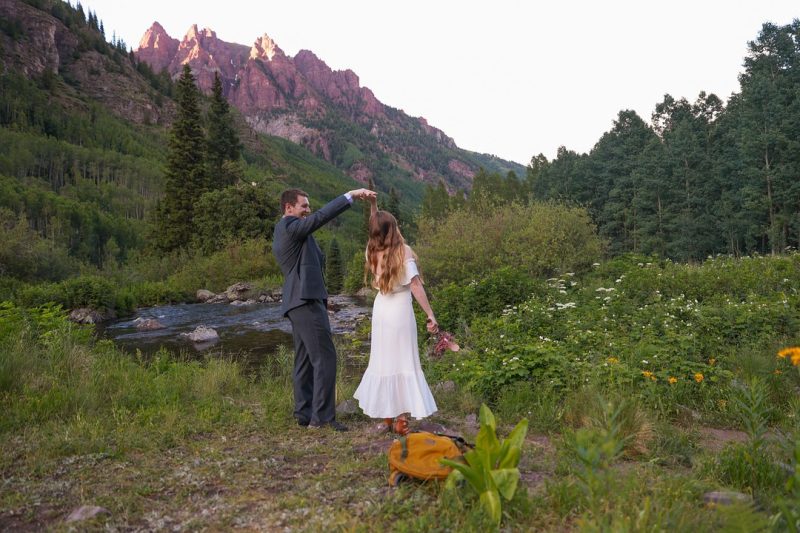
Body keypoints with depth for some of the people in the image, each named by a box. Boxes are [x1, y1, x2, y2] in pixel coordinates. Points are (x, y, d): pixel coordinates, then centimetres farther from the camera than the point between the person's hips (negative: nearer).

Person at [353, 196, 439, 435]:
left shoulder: (372, 252, 1)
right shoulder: (404, 252, -12)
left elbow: (376, 231, 24)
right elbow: (415, 286, -17)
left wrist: (373, 205, 25)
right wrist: (430, 315, -16)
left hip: (380, 310, 5)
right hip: (400, 311, -4)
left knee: (383, 361, 13)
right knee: (404, 362, 5)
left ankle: (386, 418, 20)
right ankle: (401, 418, 5)